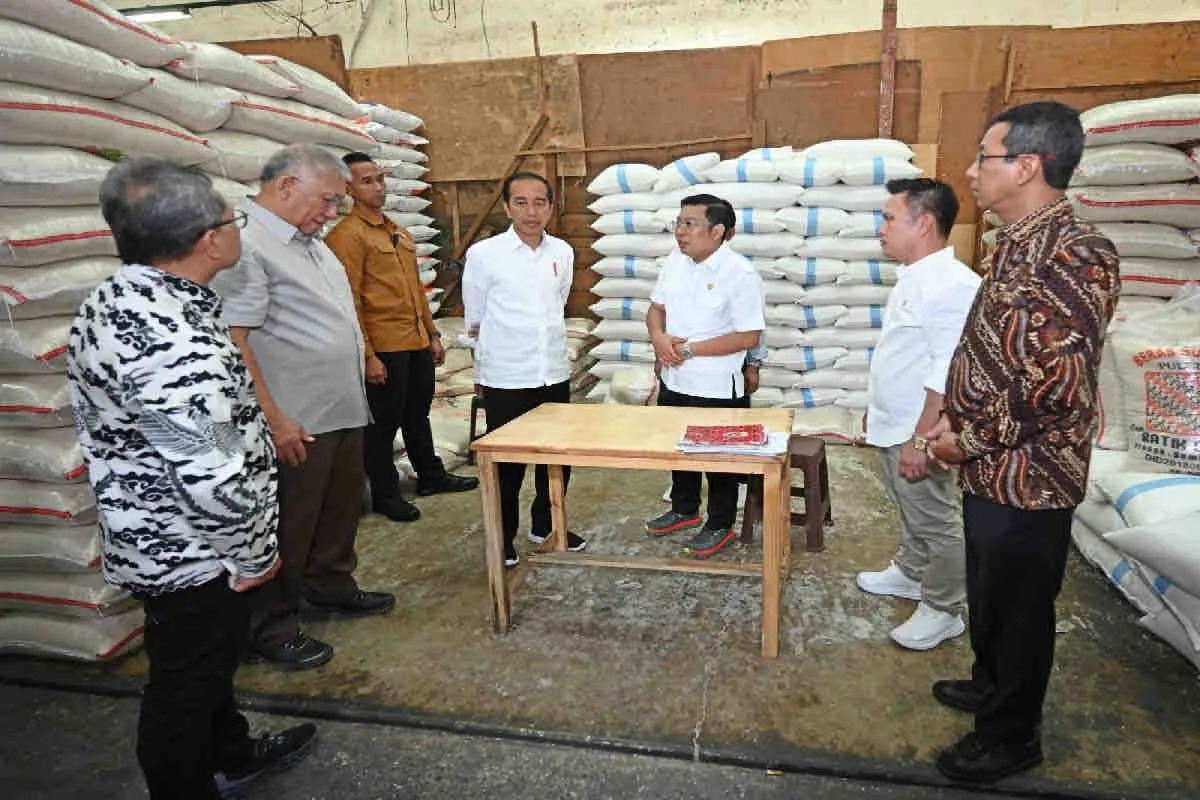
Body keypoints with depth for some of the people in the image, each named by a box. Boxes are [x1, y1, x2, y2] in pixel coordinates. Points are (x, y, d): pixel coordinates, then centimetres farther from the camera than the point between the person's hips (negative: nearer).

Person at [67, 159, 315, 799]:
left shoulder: (114, 298, 1)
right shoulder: (174, 346, -33)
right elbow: (215, 479, -33)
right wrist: (254, 555, -16)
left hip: (151, 533, 10)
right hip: (190, 555, -10)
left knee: (208, 660, 28)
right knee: (186, 685, 12)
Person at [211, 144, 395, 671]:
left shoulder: (308, 241, 14)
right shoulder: (247, 243, -17)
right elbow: (231, 340, -22)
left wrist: (361, 374, 20)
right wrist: (272, 419, -23)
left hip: (342, 411, 10)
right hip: (296, 424, -9)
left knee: (339, 512, 21)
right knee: (287, 530, 4)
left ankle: (331, 588, 40)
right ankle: (270, 630, 21)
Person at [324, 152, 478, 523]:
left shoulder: (398, 233, 16)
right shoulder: (347, 235, -10)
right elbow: (350, 300, -15)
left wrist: (432, 333, 17)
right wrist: (368, 355, -19)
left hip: (417, 343, 8)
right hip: (384, 349, -8)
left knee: (418, 414, 20)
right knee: (383, 422, 4)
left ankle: (431, 475, 34)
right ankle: (385, 494, 18)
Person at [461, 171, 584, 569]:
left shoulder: (563, 252, 3)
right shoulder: (483, 254, -9)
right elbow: (475, 320, 1)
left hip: (555, 374, 5)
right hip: (505, 378, -4)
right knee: (506, 463, 8)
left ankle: (546, 525, 36)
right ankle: (503, 538, 26)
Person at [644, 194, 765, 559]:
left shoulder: (740, 274, -18)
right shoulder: (674, 262, 2)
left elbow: (748, 337, -20)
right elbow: (656, 307, 13)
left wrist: (690, 349, -21)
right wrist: (659, 337, -10)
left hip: (717, 389, -7)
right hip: (674, 382, 7)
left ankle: (719, 526, 29)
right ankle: (684, 511, 43)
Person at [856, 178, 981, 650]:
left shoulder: (952, 285, -23)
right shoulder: (914, 277, 8)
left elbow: (948, 377, -25)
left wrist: (921, 440, -24)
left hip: (916, 434, -9)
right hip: (891, 427, 9)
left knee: (935, 522, 6)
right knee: (909, 511, 24)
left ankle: (943, 611, 21)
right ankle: (910, 573, 43)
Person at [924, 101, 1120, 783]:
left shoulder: (1075, 255, -22)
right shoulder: (1019, 247, 8)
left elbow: (1059, 382, -27)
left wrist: (970, 440, -17)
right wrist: (955, 422, 7)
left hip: (1028, 479, -9)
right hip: (993, 471, 9)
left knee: (1019, 608, 10)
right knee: (989, 595, 25)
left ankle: (1013, 736, 30)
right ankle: (991, 685, 47)